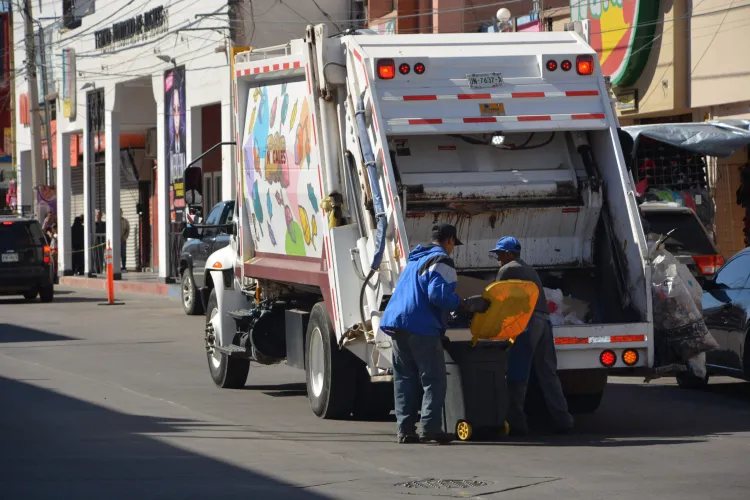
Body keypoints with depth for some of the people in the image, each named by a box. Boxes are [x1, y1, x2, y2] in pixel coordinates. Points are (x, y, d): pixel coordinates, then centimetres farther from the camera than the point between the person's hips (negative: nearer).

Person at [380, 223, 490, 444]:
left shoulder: (415, 259, 25)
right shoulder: (441, 261, -4)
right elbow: (439, 295, -18)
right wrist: (465, 305, -9)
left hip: (396, 323, 8)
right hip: (421, 326, -8)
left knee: (404, 378, 8)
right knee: (434, 379, -5)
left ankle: (405, 429, 4)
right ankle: (430, 427, -15)